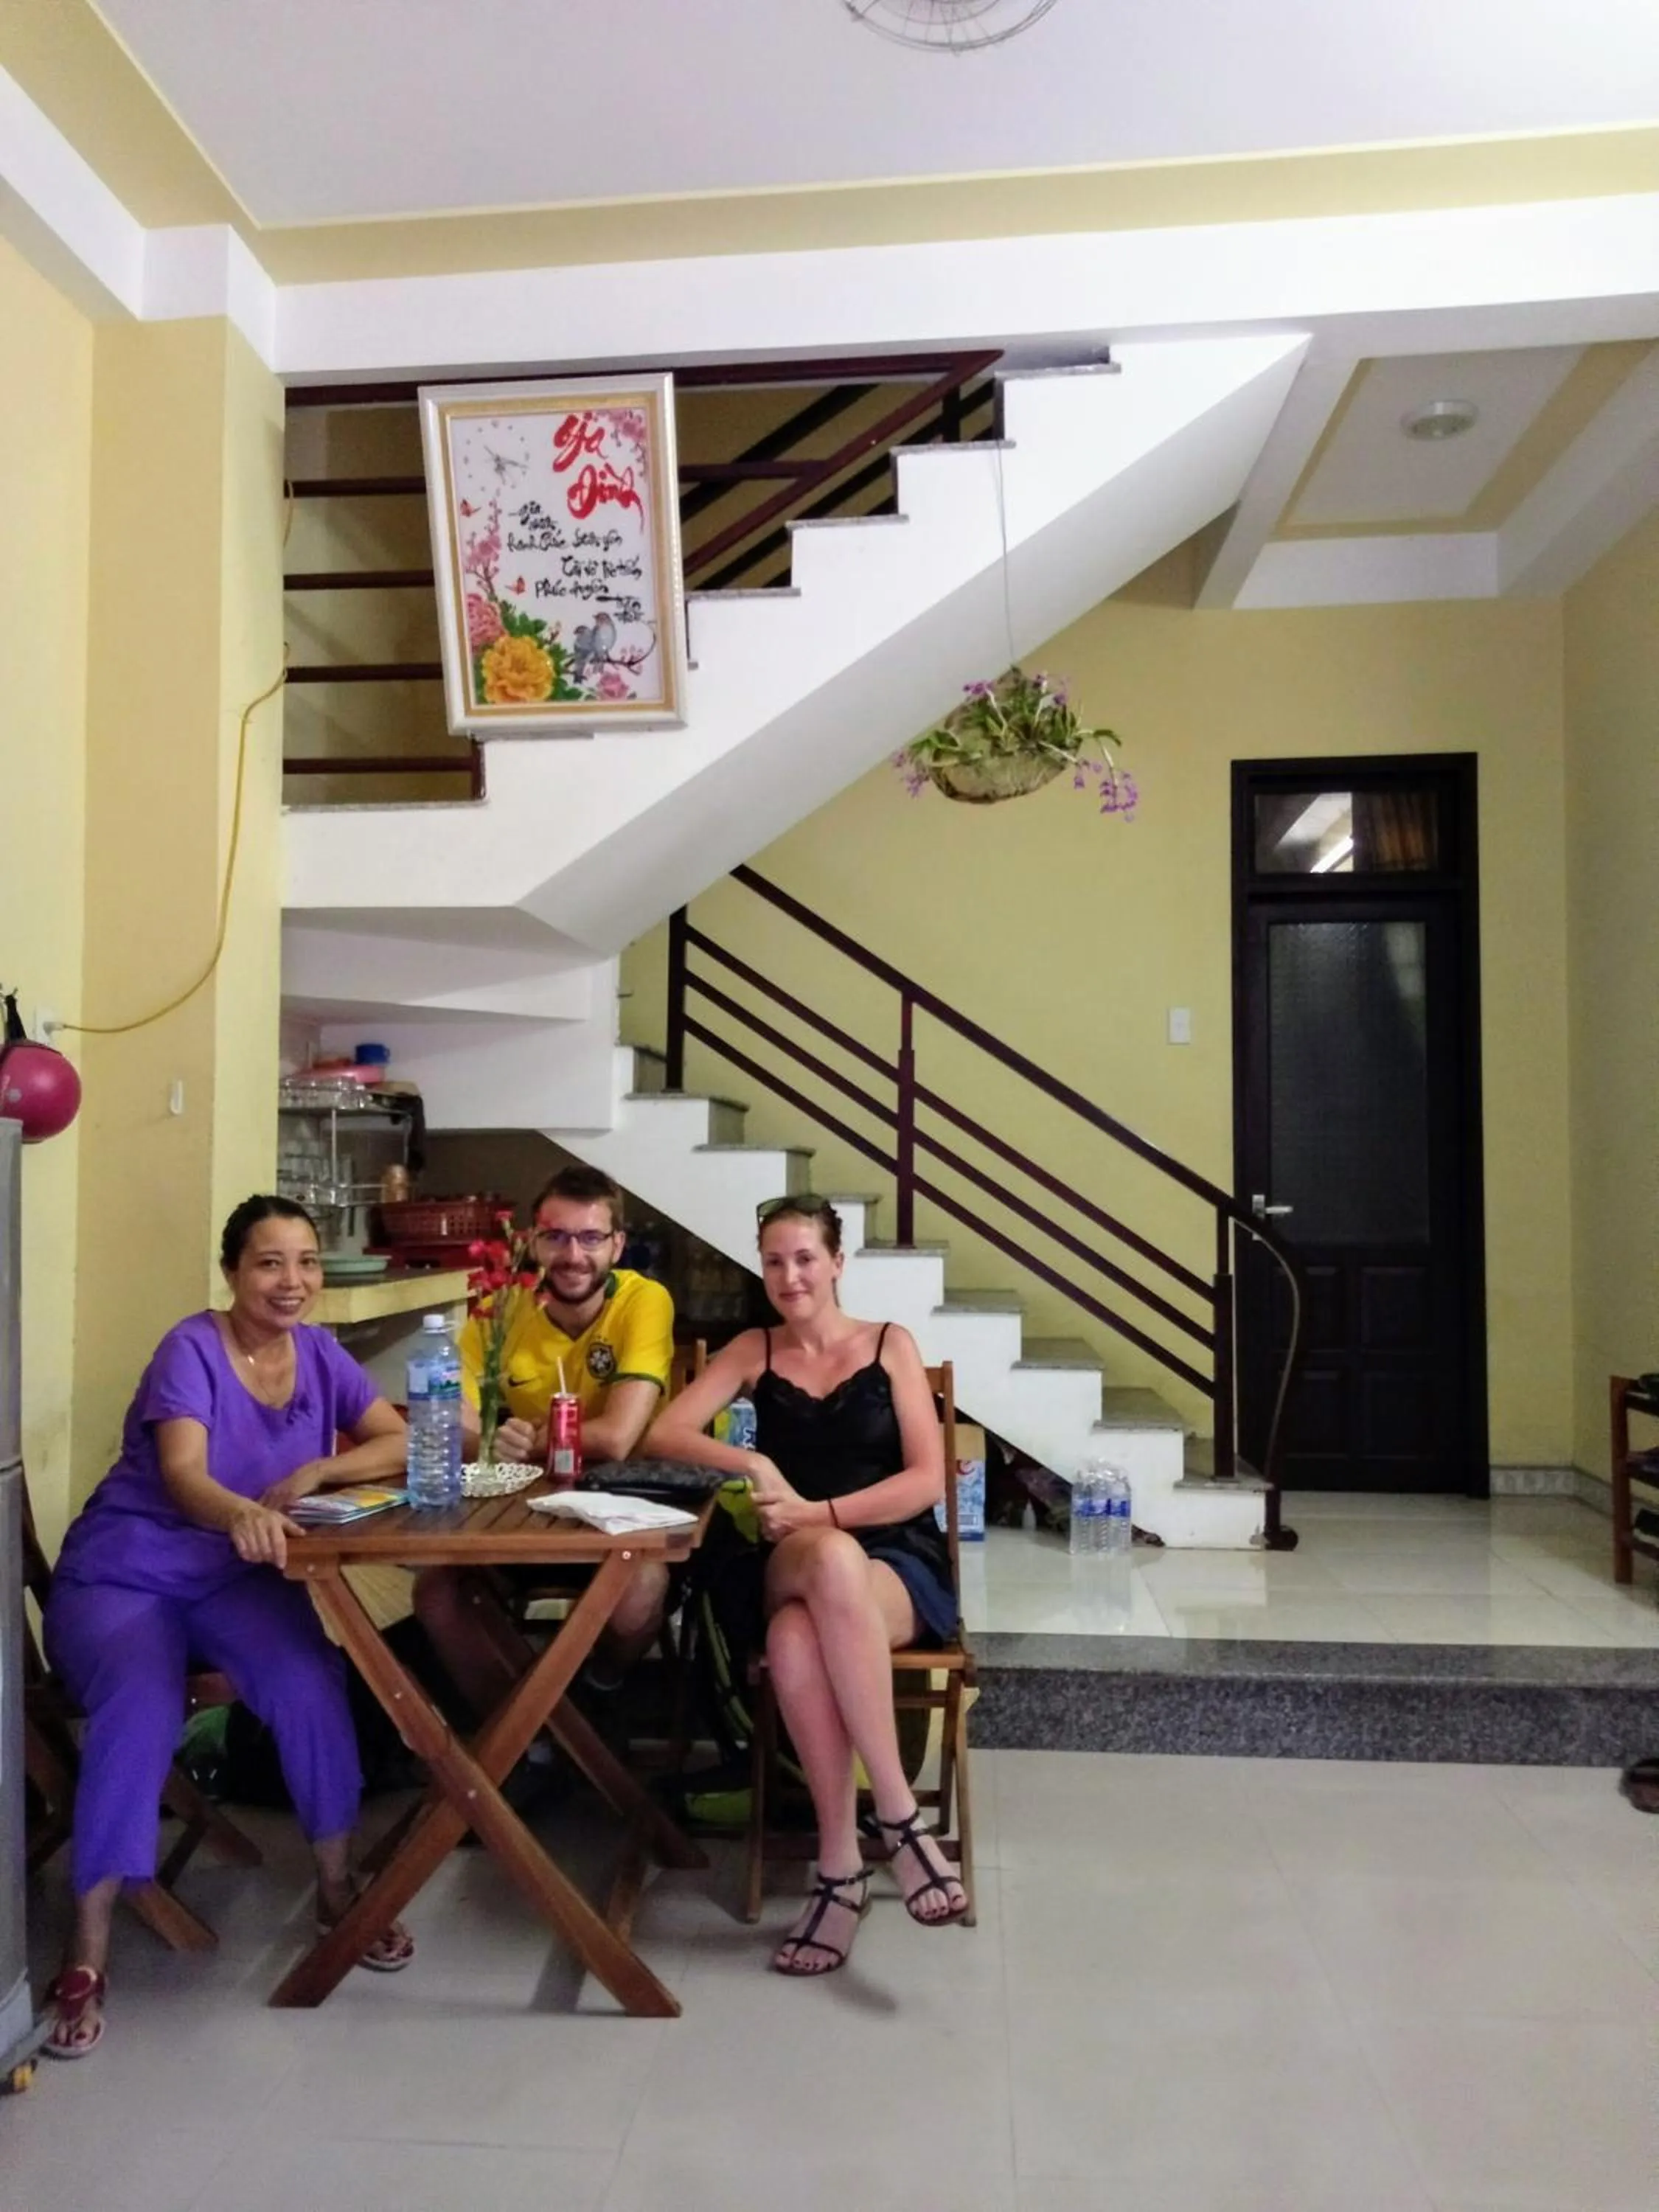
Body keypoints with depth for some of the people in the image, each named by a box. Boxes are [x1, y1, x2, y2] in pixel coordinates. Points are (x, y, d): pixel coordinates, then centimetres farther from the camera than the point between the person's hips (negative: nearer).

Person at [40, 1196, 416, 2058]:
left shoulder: (319, 1353, -1)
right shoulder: (191, 1349, -17)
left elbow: (406, 1443, -6)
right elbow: (182, 1475, -32)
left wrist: (316, 1471, -24)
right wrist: (243, 1513, -55)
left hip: (237, 1578, 3)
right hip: (122, 1574, -3)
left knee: (311, 1681, -25)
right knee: (139, 1707, -32)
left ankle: (337, 1886, -3)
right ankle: (87, 1954, -17)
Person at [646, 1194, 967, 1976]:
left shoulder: (891, 1345, 6)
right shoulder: (754, 1352, 12)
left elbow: (926, 1480, -3)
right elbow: (664, 1434, -1)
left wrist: (818, 1513, -15)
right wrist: (754, 1464, -18)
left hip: (901, 1565, -1)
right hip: (791, 1568, 1)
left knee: (798, 1636, -37)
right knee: (832, 1558, -39)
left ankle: (839, 1867, -24)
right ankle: (899, 1814, -31)